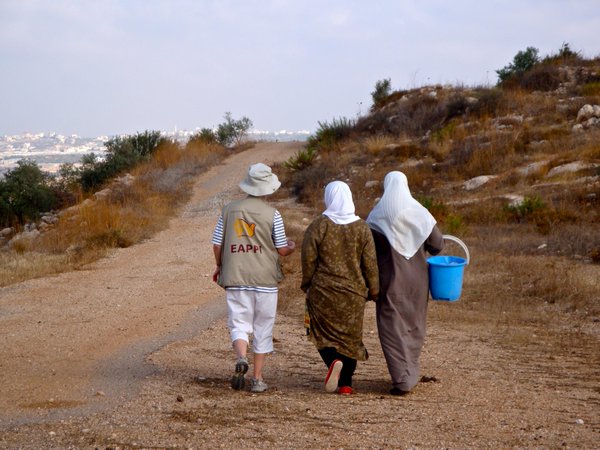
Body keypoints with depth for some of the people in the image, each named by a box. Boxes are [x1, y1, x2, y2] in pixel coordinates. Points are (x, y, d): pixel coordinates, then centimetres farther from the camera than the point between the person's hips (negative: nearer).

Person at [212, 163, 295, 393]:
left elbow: (217, 244, 5)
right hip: (265, 279, -1)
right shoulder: (272, 214, -5)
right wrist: (292, 246, 22)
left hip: (235, 279, 1)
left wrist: (219, 267, 23)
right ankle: (257, 379, 11)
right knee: (263, 329, 8)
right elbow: (282, 250, -1)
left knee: (239, 324, 6)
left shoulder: (228, 210, 3)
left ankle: (241, 359, -22)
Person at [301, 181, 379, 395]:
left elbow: (308, 259, -7)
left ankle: (334, 361, -19)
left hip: (323, 291, -2)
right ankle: (345, 384, 13)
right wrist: (373, 291, 10)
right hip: (353, 292, 2)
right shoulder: (361, 227, -3)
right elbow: (370, 263, -1)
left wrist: (307, 285, 9)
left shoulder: (318, 225, -9)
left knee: (325, 334, 11)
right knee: (350, 335, 13)